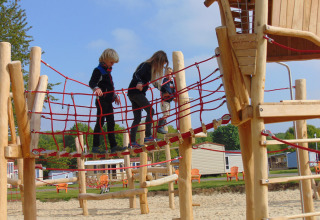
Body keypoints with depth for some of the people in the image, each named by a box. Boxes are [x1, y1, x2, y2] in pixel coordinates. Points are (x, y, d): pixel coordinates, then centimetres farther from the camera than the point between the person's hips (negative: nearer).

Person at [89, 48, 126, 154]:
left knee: (111, 123, 10)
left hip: (108, 102, 9)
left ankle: (113, 146, 14)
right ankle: (95, 146, -6)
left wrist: (115, 96, 35)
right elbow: (92, 83, -24)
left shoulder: (108, 71, 20)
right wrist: (96, 88, -43)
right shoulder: (98, 70, -9)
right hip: (102, 101, -9)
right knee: (100, 122, -9)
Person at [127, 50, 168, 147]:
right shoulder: (145, 65, -10)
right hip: (135, 92, -10)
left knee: (137, 118, 7)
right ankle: (148, 136, -18)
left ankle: (132, 142, 6)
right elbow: (136, 75, -24)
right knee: (150, 110, -15)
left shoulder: (151, 67, 16)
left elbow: (154, 82, 28)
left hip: (138, 93, 10)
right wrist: (139, 83, -42)